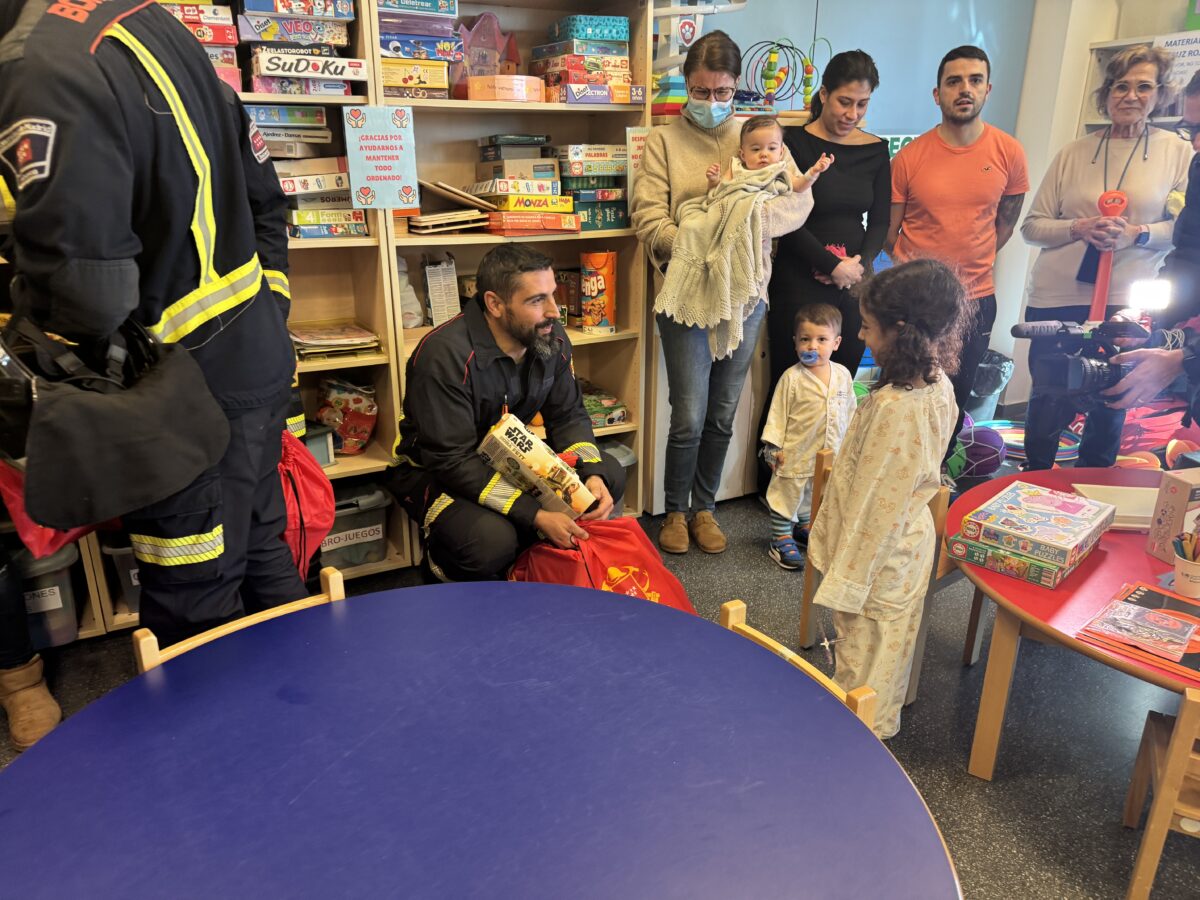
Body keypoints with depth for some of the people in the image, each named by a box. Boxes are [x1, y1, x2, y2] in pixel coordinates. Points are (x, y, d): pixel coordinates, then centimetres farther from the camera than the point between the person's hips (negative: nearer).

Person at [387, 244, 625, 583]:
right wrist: (537, 515, -34)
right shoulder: (446, 355, -30)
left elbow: (568, 416, 1)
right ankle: (442, 565, 3)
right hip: (434, 470, -6)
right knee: (492, 541, -34)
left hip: (506, 457, 7)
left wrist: (592, 474, -20)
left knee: (610, 476, -7)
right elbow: (453, 461, -30)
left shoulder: (551, 339, -10)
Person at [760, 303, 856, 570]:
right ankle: (781, 539, 17)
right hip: (795, 454, -5)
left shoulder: (843, 375, 0)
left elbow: (849, 411, 10)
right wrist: (773, 446, -12)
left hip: (830, 453, 5)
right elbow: (778, 413, -11)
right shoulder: (792, 377, -15)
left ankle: (807, 527, 43)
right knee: (787, 495, 5)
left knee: (815, 497, 22)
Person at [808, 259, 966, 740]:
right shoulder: (938, 384, -5)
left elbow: (877, 504, -27)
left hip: (878, 557, -9)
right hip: (909, 543, 9)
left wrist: (847, 582, -18)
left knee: (863, 652, 12)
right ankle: (876, 722, 48)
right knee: (890, 642, 27)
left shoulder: (895, 408, -33)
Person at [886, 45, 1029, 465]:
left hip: (975, 299, 2)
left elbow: (1005, 224, 9)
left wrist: (970, 268, 7)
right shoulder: (910, 157, -7)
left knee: (955, 401, 14)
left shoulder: (1009, 154, -3)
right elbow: (888, 234, 0)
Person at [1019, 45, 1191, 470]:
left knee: (1110, 408, 9)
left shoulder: (1177, 151, 5)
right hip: (1057, 299, 0)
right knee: (1047, 406, 4)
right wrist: (1079, 229, -12)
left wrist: (1137, 234, -14)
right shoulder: (1074, 152, 7)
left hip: (1127, 304, 0)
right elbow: (1032, 226, 6)